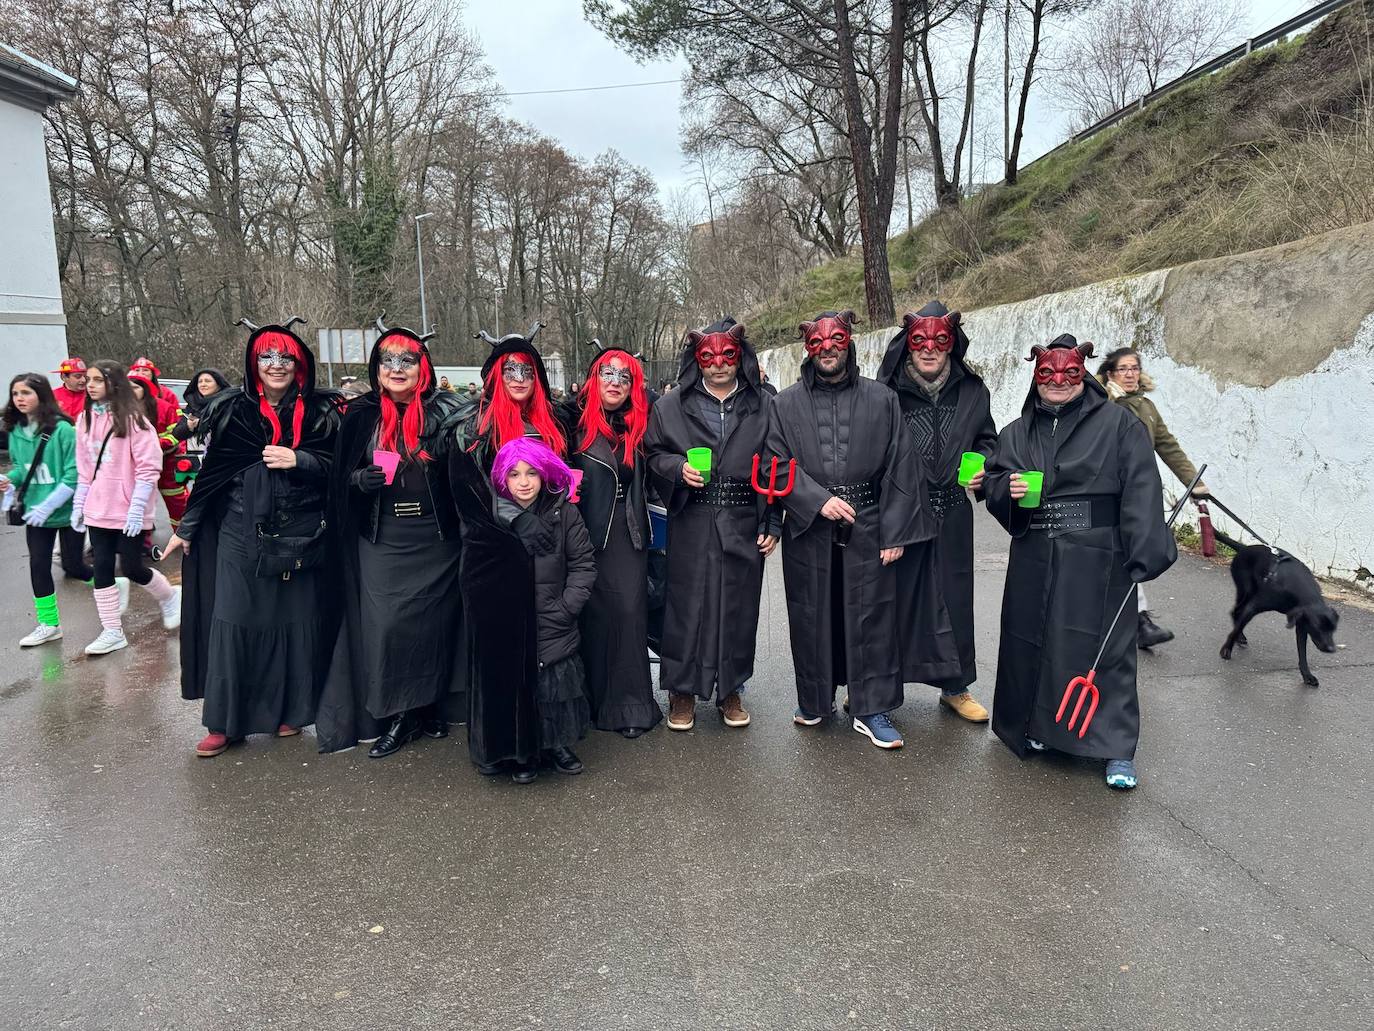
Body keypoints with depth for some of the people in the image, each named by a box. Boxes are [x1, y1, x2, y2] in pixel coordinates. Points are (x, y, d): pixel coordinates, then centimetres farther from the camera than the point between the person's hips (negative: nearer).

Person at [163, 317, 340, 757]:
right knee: (231, 621, 0)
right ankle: (224, 721, 11)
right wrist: (186, 529, 7)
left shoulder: (319, 412, 3)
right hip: (242, 535, 0)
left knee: (297, 621, 3)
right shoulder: (231, 410, 4)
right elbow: (211, 473, 7)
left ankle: (290, 710, 20)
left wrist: (298, 460, -15)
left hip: (302, 536, 0)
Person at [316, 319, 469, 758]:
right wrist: (360, 480, -9)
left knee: (432, 622, 5)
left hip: (436, 540, -1)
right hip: (381, 543, 1)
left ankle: (430, 710, 22)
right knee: (384, 624, -4)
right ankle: (397, 716, 11)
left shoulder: (445, 412, -1)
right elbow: (341, 477, 13)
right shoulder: (361, 416, 6)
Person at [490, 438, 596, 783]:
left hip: (554, 625, 1)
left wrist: (565, 608, -7)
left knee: (557, 682, 2)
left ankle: (556, 744, 23)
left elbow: (584, 564, 1)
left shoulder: (564, 514, 0)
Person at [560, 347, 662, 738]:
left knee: (630, 610, -4)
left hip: (628, 533, 3)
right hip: (588, 530, -3)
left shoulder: (638, 425, 11)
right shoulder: (574, 419, -1)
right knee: (595, 611, 1)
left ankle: (631, 704, 4)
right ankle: (595, 700, 14)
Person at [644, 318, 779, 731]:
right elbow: (653, 454, 9)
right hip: (690, 527, -1)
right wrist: (678, 467, -13)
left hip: (744, 526, 1)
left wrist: (773, 524, 2)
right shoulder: (671, 406, 4)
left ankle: (731, 689, 24)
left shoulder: (764, 406, 6)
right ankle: (682, 690, 18)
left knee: (738, 606, 8)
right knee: (687, 604, 2)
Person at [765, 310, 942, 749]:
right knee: (811, 616, 8)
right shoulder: (786, 404, 7)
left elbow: (900, 467, 2)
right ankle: (813, 701, 25)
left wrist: (895, 531, -4)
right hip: (807, 528, 1)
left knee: (872, 615, 1)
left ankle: (872, 709, 12)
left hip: (867, 527, 0)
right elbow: (776, 463, 0)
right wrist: (818, 500, -13)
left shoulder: (882, 400, 6)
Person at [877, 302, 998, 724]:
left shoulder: (972, 392, 4)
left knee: (953, 599, 10)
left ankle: (955, 687, 26)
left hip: (951, 516, 3)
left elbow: (987, 441, 18)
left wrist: (982, 471, -1)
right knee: (892, 598, 4)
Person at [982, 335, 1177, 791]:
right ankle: (1035, 725, 31)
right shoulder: (1017, 433, 13)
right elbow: (993, 484, 14)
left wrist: (1145, 555, -18)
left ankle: (1116, 748, 10)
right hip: (1035, 560, 4)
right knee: (1031, 641, 10)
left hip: (1097, 560, -4)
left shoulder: (1119, 424, -2)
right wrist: (1007, 487, -10)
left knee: (1104, 646, -2)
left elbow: (1141, 493, -10)